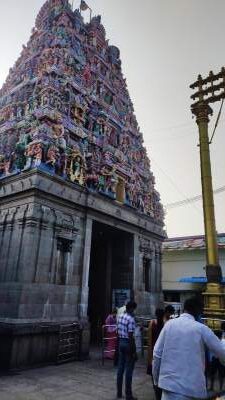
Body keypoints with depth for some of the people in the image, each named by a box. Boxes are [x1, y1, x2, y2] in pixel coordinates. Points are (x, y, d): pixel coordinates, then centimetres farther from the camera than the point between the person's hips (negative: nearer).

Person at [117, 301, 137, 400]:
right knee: (129, 370, 2)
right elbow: (130, 336, -20)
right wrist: (134, 351, -15)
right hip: (128, 343, -8)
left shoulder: (120, 316, 5)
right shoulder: (131, 319, -19)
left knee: (120, 368, 14)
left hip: (121, 342, 8)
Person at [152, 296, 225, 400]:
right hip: (191, 386, -1)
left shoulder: (169, 324, 0)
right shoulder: (202, 328, -7)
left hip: (168, 382, 2)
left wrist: (156, 378, 13)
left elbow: (157, 353, 1)